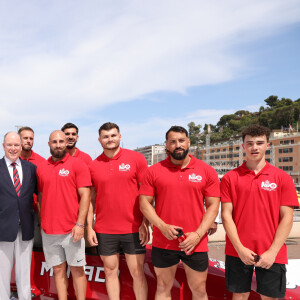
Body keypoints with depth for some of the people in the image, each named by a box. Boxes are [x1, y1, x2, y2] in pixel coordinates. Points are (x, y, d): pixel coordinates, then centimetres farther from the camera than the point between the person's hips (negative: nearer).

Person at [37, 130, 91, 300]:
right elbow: (41, 197, 16)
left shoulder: (77, 164, -3)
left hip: (72, 230, -3)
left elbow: (85, 195, -8)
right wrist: (42, 222, 8)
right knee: (58, 269, 10)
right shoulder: (42, 169, 10)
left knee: (76, 269, 4)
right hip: (48, 231, 4)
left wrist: (80, 224, -15)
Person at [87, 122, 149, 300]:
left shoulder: (137, 159, -2)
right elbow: (90, 199, 10)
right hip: (104, 231, 2)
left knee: (137, 272, 4)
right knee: (110, 271, 11)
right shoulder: (93, 166, 5)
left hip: (133, 229, -2)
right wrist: (89, 227, 4)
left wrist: (145, 224, -7)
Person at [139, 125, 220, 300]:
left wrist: (198, 235, -12)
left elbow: (213, 206, -1)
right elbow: (145, 203, 1)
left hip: (196, 244, 0)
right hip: (163, 243, 1)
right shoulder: (154, 171, 1)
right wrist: (162, 226, -12)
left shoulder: (207, 171, 0)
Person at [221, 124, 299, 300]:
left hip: (272, 255, 0)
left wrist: (272, 252, -10)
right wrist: (240, 249, -9)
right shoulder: (230, 178, 2)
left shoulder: (282, 178, 1)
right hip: (237, 252, 0)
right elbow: (226, 214, -1)